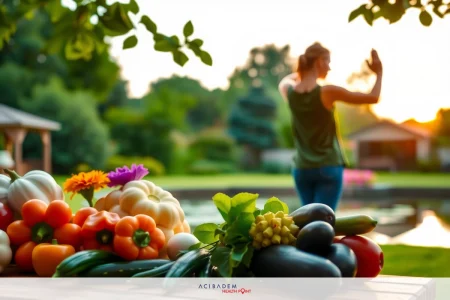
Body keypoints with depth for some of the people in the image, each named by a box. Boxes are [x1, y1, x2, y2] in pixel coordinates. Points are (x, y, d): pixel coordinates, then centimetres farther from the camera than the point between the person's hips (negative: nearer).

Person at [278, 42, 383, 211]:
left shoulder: (290, 92, -1)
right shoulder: (327, 92, -14)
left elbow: (285, 81, 28)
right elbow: (373, 98, -7)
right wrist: (379, 74, 9)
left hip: (302, 169, 5)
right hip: (328, 168, -5)